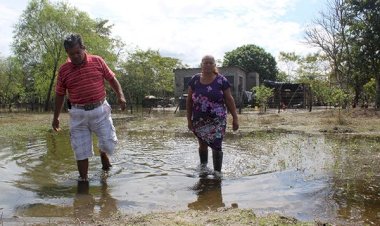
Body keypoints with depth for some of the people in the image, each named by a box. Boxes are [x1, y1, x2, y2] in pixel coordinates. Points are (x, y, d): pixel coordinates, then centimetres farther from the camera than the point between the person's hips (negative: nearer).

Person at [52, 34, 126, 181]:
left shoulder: (97, 61, -1)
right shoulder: (63, 70, 1)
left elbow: (111, 79, 7)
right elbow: (60, 94, 10)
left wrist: (120, 95, -8)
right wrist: (56, 117, 14)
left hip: (100, 110, 0)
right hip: (78, 114, 1)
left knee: (109, 144, -2)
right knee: (81, 152, 4)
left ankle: (103, 153, 35)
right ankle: (83, 179, 20)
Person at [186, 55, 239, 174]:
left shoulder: (221, 80, -3)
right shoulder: (194, 80, 2)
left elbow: (229, 100, 0)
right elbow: (189, 100, 6)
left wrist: (235, 118, -3)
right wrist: (189, 119, 4)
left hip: (217, 120, -2)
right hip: (199, 120, 2)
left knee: (216, 146, -6)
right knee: (202, 145, 15)